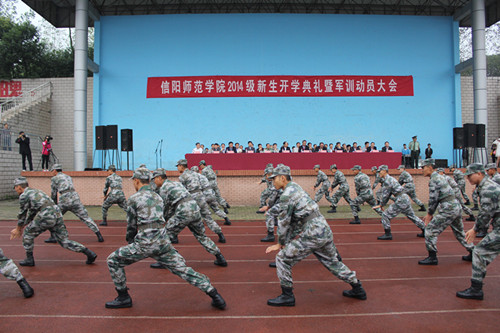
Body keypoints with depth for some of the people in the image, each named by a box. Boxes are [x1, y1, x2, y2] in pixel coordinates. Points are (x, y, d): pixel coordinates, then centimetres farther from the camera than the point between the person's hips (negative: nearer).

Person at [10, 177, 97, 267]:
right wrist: (23, 226, 40)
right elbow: (31, 212, 36)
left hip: (46, 216, -8)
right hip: (57, 215, 8)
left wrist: (18, 229, 24)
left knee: (28, 233, 17)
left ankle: (29, 259, 22)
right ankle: (90, 254, -1)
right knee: (64, 241, 9)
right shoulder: (35, 191, 31)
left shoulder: (24, 195, 5)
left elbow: (22, 214, 11)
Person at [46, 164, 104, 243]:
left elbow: (54, 194, 12)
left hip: (64, 200, -4)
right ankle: (99, 236, -5)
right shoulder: (68, 177, 26)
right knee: (86, 218, 3)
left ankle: (53, 237, 17)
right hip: (75, 198, 4)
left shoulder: (54, 178, 11)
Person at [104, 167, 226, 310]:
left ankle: (123, 298, 19)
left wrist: (130, 244, 25)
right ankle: (215, 295, 1)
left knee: (113, 260, 14)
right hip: (163, 242, 6)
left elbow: (131, 226, 6)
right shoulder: (158, 197, 18)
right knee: (182, 269, 7)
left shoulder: (134, 199, 0)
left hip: (145, 244, -5)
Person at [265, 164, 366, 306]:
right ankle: (358, 289, 37)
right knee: (332, 262, 26)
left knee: (283, 259, 0)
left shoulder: (286, 195, -12)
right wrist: (284, 242, 20)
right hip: (325, 231, 10)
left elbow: (283, 222, -9)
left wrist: (281, 244, 6)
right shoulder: (296, 188, 18)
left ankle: (287, 296, 10)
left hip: (312, 234, -10)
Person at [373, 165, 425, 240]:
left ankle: (387, 235, 1)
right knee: (412, 216, 22)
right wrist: (381, 205, 18)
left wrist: (381, 205, 4)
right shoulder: (390, 179, 18)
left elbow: (385, 195, -11)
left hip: (401, 200, -10)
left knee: (386, 215, -4)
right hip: (406, 198, 10)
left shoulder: (387, 181, -13)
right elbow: (388, 195, 21)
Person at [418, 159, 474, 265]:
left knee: (430, 230, -5)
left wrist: (429, 214, -2)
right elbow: (436, 198, 20)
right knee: (459, 232, 23)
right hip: (456, 206, 10)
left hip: (448, 209, -10)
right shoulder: (439, 177, 17)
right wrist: (430, 213, 18)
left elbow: (433, 199, -13)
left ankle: (432, 257, -1)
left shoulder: (434, 180, -13)